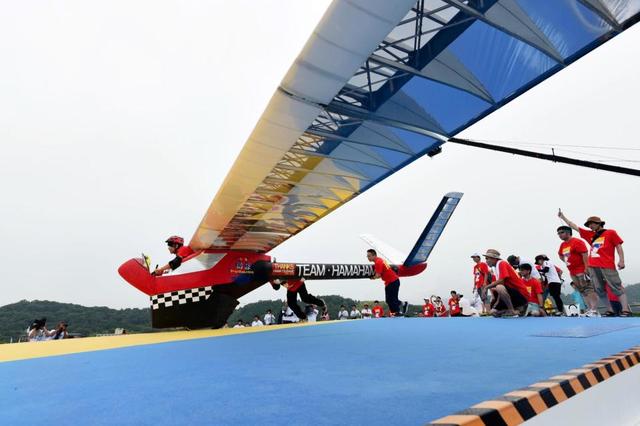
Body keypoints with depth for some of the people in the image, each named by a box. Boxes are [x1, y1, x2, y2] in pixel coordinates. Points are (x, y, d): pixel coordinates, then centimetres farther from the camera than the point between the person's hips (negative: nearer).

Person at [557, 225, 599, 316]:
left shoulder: (577, 242, -10)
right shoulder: (562, 245, 14)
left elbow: (585, 255, -17)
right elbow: (560, 255, 32)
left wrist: (586, 268, -21)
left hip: (582, 271, -9)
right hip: (572, 272, 9)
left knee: (589, 290, -8)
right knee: (583, 292, 11)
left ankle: (594, 311, -6)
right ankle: (589, 309, 16)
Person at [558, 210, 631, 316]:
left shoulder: (610, 233, 8)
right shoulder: (590, 235, 20)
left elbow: (618, 246, 2)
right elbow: (574, 226, 22)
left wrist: (621, 260, -9)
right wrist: (563, 217, 21)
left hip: (607, 266, -5)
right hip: (593, 267, 5)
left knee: (616, 287, -5)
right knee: (599, 290, 3)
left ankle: (626, 310, -4)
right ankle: (610, 311, 7)